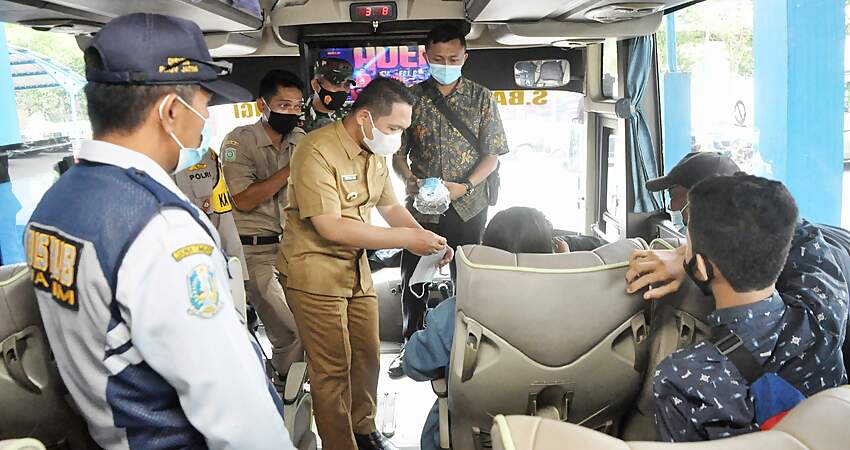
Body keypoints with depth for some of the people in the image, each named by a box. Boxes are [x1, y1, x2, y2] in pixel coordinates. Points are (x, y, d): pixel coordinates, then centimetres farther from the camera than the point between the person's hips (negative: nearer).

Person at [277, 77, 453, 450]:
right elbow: (330, 227, -28)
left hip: (356, 267, 8)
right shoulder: (317, 151, -22)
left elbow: (390, 206, 15)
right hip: (315, 271, -8)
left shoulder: (376, 153, 6)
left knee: (367, 355, 15)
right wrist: (408, 240, -26)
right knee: (332, 367, -1)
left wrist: (427, 239, -3)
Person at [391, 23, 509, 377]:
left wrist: (465, 186, -15)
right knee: (412, 279, 8)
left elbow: (493, 154, 0)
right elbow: (398, 152, 6)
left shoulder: (481, 98, 2)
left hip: (468, 207, -1)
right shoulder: (412, 97, 4)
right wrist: (410, 180, -14)